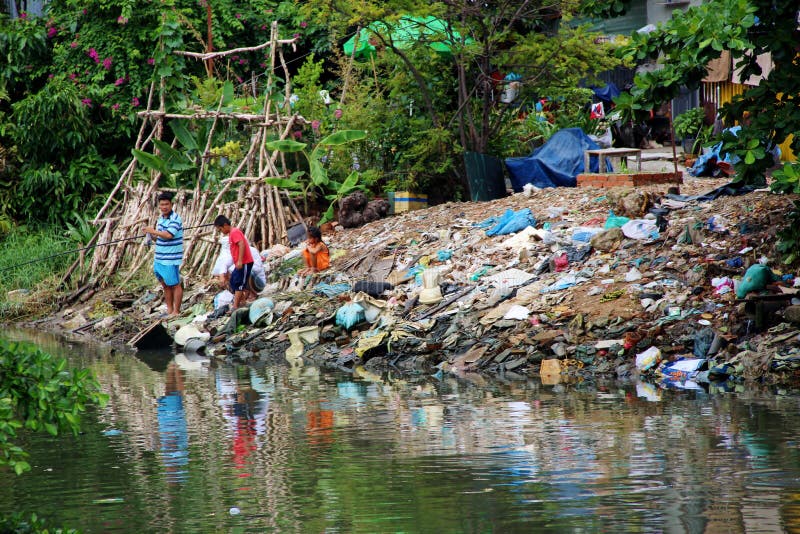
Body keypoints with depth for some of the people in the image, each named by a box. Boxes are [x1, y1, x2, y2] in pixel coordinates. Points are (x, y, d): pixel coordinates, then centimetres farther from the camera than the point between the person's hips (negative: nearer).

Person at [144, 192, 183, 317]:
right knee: (165, 285, 15)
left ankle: (176, 311, 2)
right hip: (159, 258, 9)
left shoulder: (175, 219, -15)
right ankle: (169, 310, 22)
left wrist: (154, 231, -17)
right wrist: (151, 235, 2)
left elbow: (169, 235, -28)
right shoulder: (161, 218, 14)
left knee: (175, 285, -3)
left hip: (171, 259, -9)